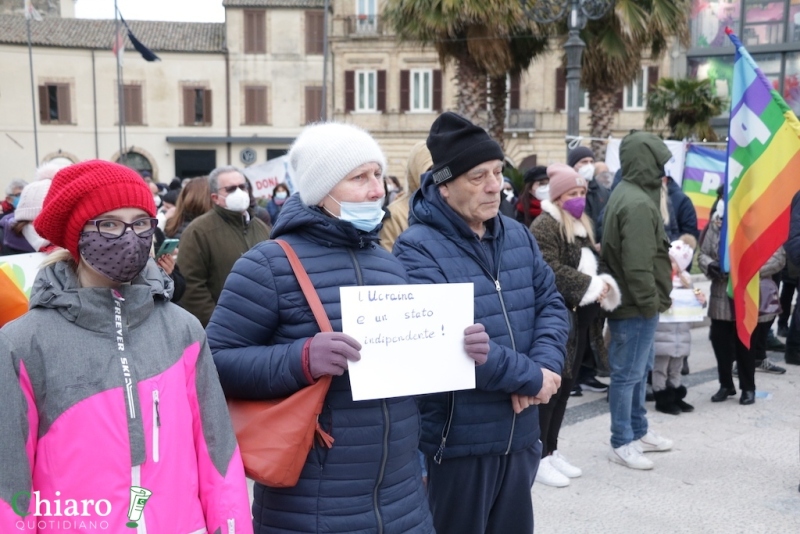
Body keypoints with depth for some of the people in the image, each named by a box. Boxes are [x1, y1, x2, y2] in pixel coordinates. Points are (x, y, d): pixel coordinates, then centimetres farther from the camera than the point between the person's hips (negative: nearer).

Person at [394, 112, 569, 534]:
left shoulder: (519, 236, 7)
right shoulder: (418, 248, -17)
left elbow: (551, 305, 6)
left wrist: (545, 366, -15)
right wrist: (532, 378, -19)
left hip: (520, 433, 7)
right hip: (456, 440, -6)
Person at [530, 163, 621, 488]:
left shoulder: (582, 225, 18)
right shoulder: (545, 226, -11)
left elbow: (590, 265, 22)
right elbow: (552, 271, -21)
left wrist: (602, 283, 1)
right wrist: (590, 286, -18)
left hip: (578, 317, 9)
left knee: (565, 385, 13)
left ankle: (551, 450, 23)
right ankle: (539, 456, 5)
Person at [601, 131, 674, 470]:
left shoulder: (627, 194, 13)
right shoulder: (638, 203, -21)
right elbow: (638, 264, -26)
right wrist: (650, 302, -16)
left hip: (632, 301, 11)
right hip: (636, 304, -11)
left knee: (639, 370, 20)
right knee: (628, 373, -1)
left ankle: (639, 432, 33)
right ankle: (621, 443, 11)